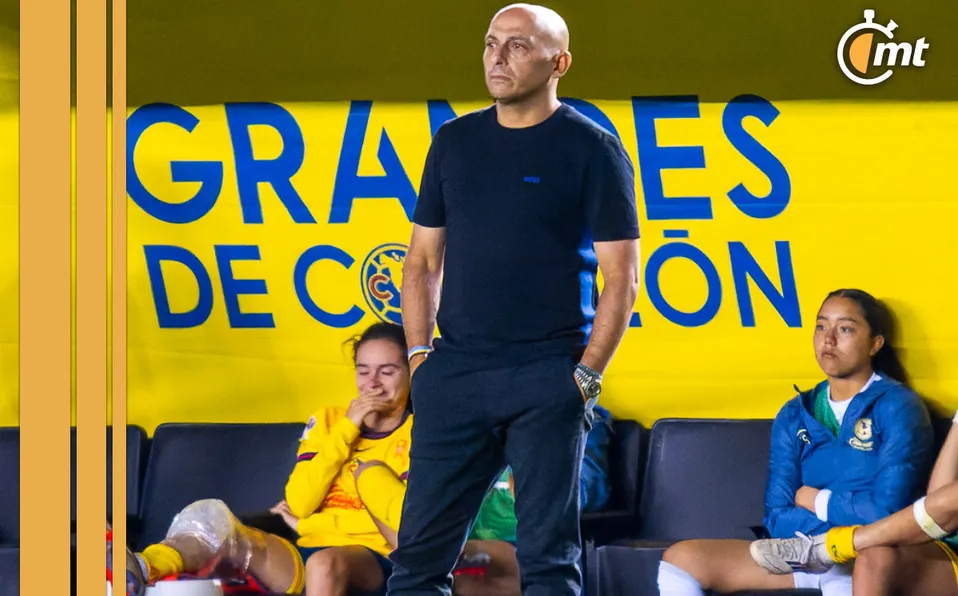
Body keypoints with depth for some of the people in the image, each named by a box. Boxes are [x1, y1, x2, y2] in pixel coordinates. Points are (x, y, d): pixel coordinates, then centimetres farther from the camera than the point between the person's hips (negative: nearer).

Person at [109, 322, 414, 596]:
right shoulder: (327, 422, 18)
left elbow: (409, 522, -8)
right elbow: (297, 505, 3)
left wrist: (310, 524, -4)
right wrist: (345, 430, -3)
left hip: (375, 562, -4)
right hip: (306, 556, 4)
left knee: (325, 563, -40)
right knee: (219, 528, -23)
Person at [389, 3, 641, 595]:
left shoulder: (592, 148, -1)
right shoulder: (455, 141, 12)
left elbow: (620, 278, -3)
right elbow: (423, 261, 16)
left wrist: (586, 376, -9)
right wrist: (420, 356, 6)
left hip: (549, 379, -4)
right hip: (455, 375, 4)